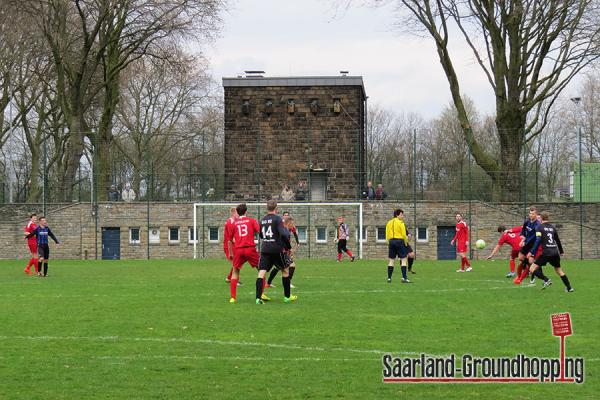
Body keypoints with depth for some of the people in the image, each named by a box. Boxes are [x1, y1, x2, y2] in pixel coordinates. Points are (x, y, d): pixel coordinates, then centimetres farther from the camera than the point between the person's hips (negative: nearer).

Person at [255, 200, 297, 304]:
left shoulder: (262, 220, 11)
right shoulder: (277, 219, -8)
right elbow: (283, 234, -17)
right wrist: (288, 246, -6)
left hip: (264, 249, 4)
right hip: (276, 249, -4)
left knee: (261, 272, -3)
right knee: (285, 270, 15)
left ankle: (259, 297, -17)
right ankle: (287, 296, 20)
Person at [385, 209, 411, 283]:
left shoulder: (389, 223, 12)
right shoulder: (400, 222, -6)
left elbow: (387, 235, 12)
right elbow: (404, 235, -9)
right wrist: (406, 243, 4)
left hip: (391, 241, 6)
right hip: (399, 241, -6)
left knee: (391, 260, 10)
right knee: (403, 259, -3)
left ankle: (389, 278, 7)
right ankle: (404, 278, -10)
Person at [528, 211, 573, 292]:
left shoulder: (539, 228, 0)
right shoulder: (552, 227, 17)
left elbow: (538, 241, -12)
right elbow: (558, 240, 27)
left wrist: (532, 252, -11)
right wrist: (561, 251, 41)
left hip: (546, 252, -6)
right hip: (555, 252, 6)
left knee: (533, 269, -3)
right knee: (559, 270, 21)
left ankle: (546, 280, -20)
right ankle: (569, 288, 19)